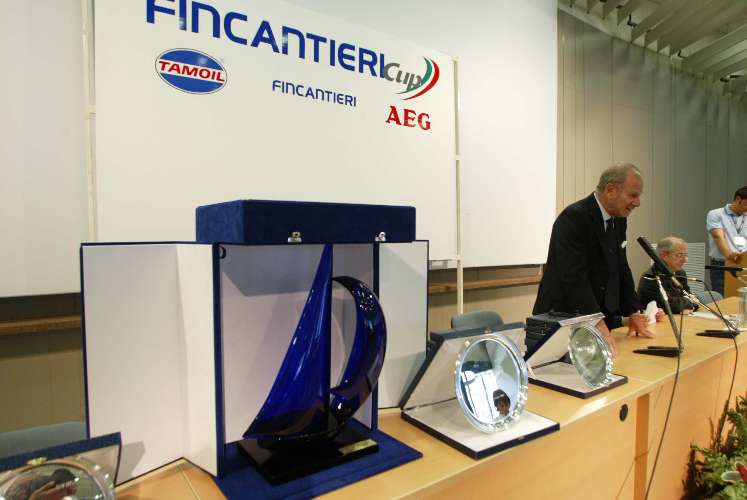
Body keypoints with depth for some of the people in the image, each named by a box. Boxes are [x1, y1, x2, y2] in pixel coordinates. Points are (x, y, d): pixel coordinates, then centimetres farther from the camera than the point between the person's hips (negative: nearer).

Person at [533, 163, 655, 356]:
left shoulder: (618, 220, 8)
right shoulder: (573, 217, -20)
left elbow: (621, 269, 14)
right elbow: (574, 276, -28)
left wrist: (633, 313, 9)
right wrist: (598, 324, -32)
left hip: (601, 318, 8)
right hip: (562, 318, -8)